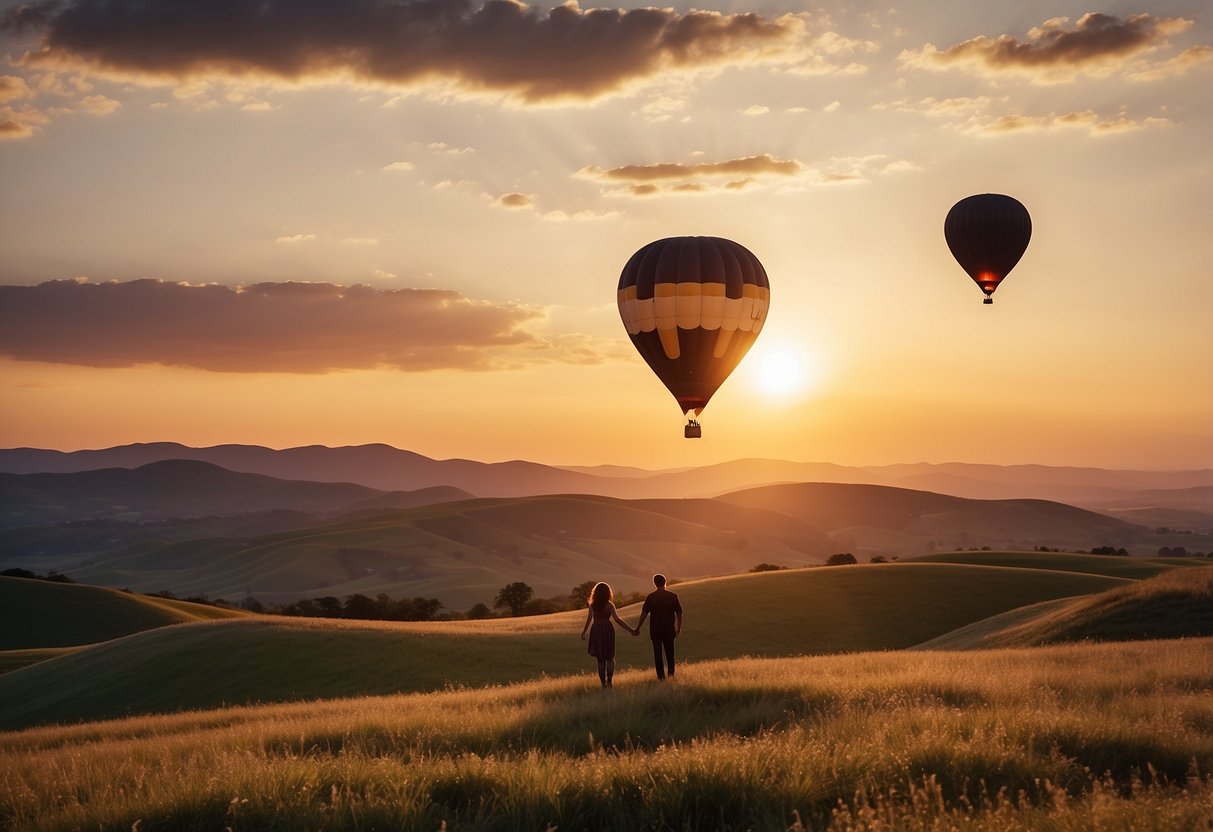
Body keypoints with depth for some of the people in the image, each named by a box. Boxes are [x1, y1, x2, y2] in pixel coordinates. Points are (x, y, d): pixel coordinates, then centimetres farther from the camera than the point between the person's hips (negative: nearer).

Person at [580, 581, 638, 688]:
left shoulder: (592, 605, 0)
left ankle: (603, 683, 8)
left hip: (596, 630, 2)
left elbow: (589, 619, -4)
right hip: (607, 630, -2)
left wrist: (583, 632, 10)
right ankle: (609, 680, -13)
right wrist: (631, 630, -13)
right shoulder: (609, 605, -6)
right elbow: (617, 619, -13)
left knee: (600, 659, 11)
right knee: (610, 657, 8)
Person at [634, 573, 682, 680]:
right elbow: (679, 613, 1)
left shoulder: (651, 597, -4)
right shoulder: (673, 596, -3)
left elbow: (644, 613, -4)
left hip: (655, 629, -1)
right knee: (669, 653, 14)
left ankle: (661, 676, 2)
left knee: (657, 653, 5)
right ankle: (671, 674, 10)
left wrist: (637, 628, 2)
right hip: (669, 629, 1)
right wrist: (679, 628, 13)